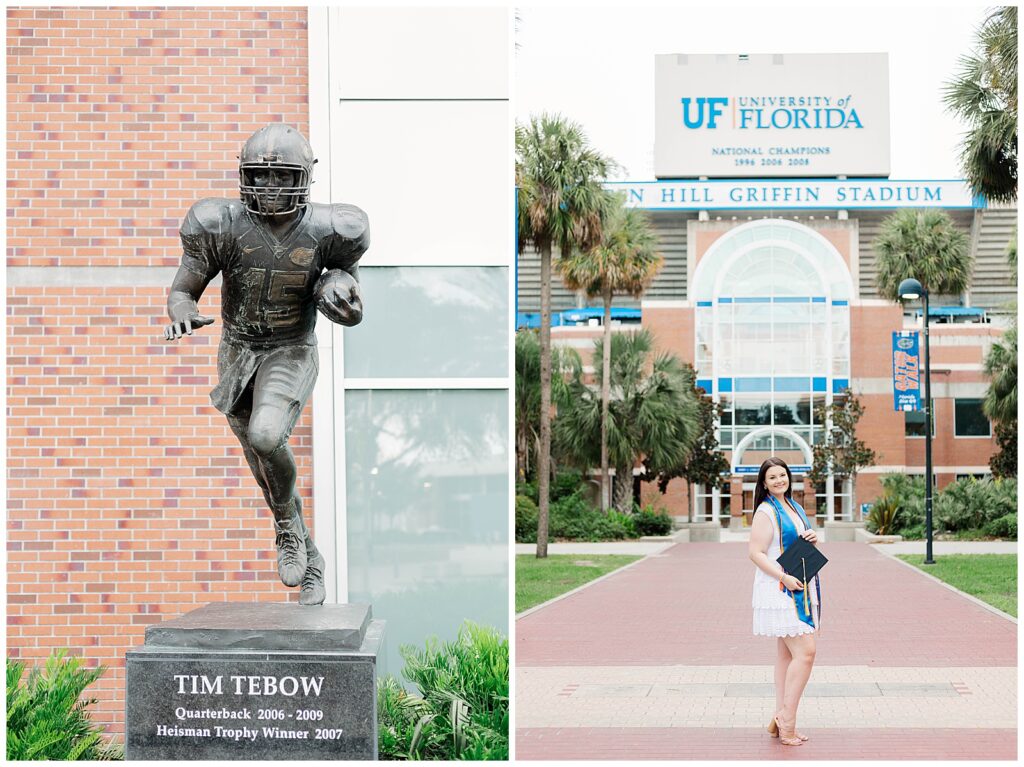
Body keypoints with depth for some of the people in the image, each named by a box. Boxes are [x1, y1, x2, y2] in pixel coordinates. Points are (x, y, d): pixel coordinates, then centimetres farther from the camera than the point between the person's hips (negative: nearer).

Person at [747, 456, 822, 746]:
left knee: (786, 655, 10)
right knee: (805, 652, -15)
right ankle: (786, 721, -9)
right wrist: (784, 578, -24)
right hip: (778, 590, -9)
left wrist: (813, 540, 3)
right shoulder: (766, 512, -10)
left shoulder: (795, 508, 16)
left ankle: (781, 722, 14)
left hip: (800, 590, 9)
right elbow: (756, 553, -16)